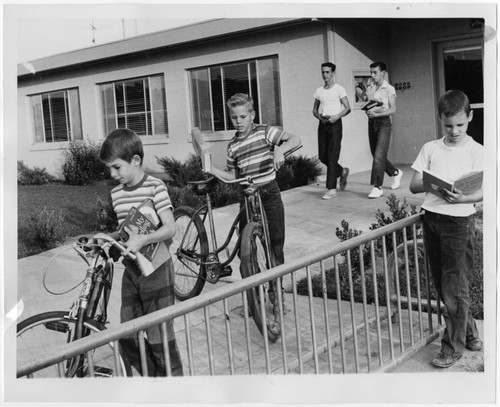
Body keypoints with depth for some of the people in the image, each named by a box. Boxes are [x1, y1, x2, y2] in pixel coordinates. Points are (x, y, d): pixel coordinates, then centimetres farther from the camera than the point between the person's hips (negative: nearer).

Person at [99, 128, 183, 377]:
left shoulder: (155, 187, -11)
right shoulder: (116, 193, 8)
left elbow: (170, 228, -16)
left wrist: (142, 240, -29)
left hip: (156, 270, -6)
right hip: (131, 270, 7)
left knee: (159, 338, -1)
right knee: (127, 339, 10)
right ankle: (151, 376, 28)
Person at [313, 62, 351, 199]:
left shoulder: (339, 89, -2)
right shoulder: (319, 91, 13)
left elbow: (348, 108, -7)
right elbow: (314, 109, 17)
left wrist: (336, 116, -22)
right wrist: (319, 117, -4)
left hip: (335, 124, -6)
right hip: (322, 125, 6)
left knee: (331, 157, -9)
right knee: (322, 157, 6)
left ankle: (331, 189, -6)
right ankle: (342, 171, 32)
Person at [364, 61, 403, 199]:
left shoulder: (389, 89, -3)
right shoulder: (369, 88, 12)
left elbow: (393, 109, -9)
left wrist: (377, 114, -22)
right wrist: (367, 110, -8)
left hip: (384, 122, -6)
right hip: (372, 122, 6)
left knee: (379, 155, -14)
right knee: (376, 154, 11)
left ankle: (377, 187, -12)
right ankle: (396, 173, 35)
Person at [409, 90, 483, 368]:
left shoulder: (476, 151, -1)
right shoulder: (430, 148, 9)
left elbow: (484, 191, -8)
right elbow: (414, 186, 6)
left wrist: (461, 198, -27)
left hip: (458, 221, -4)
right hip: (431, 217, 4)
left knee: (454, 287, -1)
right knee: (442, 283, 12)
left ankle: (453, 347, 13)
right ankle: (470, 334, 31)